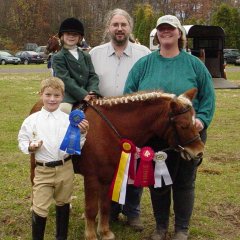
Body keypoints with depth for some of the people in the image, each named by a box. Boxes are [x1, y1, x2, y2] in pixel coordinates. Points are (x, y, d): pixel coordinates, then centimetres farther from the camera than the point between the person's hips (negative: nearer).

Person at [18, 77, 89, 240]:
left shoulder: (69, 120, -5)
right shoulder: (31, 120, -5)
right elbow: (22, 141, 4)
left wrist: (82, 133, -19)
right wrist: (30, 147, -16)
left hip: (65, 169, 2)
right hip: (43, 170, -1)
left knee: (63, 205, 19)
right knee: (40, 209, 0)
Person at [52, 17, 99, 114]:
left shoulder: (86, 56, 17)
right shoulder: (58, 57, 0)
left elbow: (93, 75, 10)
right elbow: (65, 80, -11)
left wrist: (92, 91, -10)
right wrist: (83, 95, -19)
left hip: (87, 94, 6)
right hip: (68, 95, -5)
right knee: (64, 109, -33)